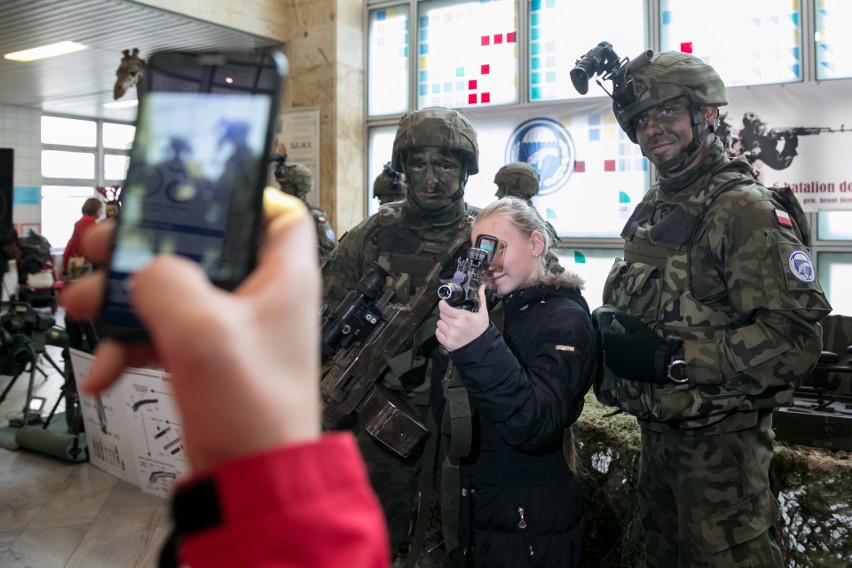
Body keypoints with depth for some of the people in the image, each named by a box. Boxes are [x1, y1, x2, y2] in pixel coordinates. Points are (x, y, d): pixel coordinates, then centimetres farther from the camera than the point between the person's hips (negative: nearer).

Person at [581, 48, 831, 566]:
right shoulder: (651, 212, 9)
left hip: (719, 442, -8)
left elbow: (797, 338, -24)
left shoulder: (746, 210, -16)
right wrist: (608, 326, 0)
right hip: (659, 432, 8)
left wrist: (673, 358, -26)